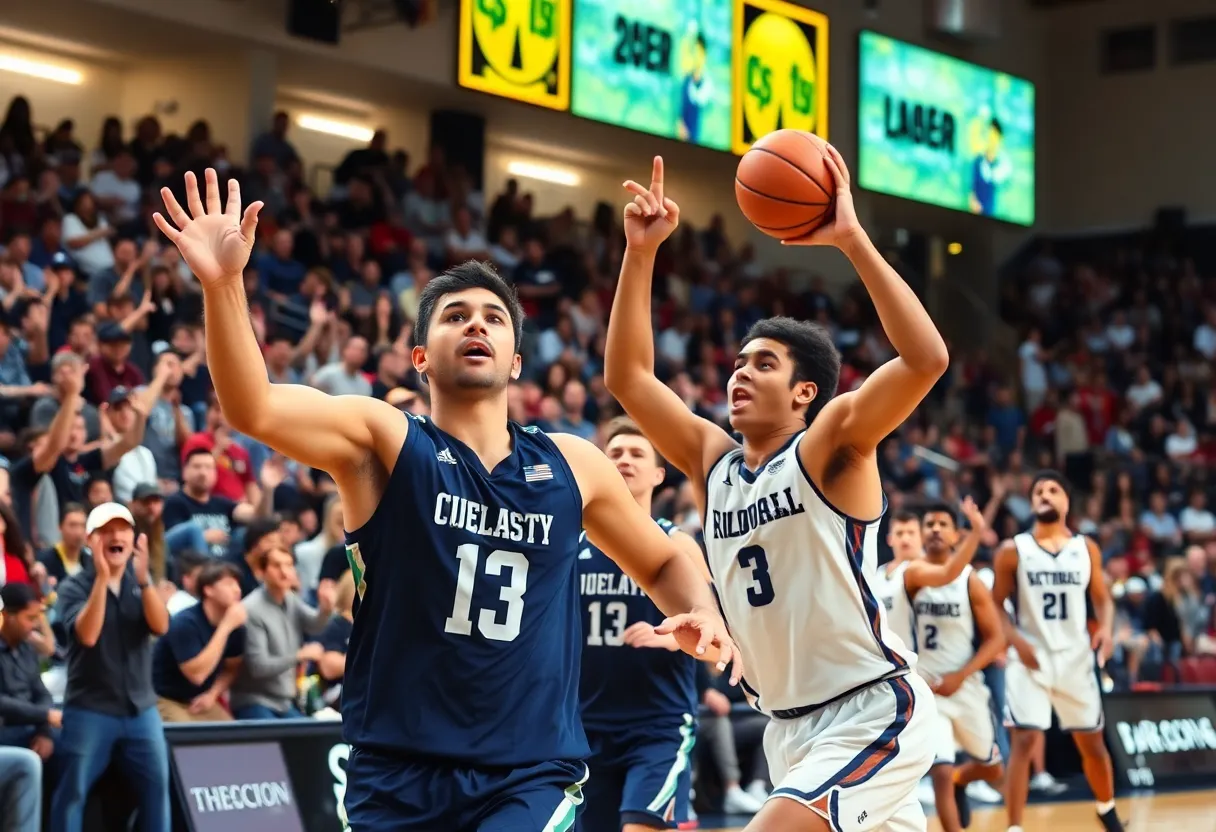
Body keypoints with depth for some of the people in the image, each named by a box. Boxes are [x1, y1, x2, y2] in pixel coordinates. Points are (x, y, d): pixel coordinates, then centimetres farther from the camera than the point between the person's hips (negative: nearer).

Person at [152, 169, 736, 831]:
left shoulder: (571, 467, 6)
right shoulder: (384, 440, -3)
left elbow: (662, 563, 21)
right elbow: (254, 411, -20)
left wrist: (701, 612, -1)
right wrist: (223, 282, -35)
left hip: (528, 776, 1)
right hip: (397, 776, -1)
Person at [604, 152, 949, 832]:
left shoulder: (832, 442, -11)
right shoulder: (712, 460, 7)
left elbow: (927, 360, -27)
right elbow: (627, 376, 6)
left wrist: (851, 238, -27)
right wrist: (641, 252, -3)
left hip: (875, 711, -8)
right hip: (792, 723, 8)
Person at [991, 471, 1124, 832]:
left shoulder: (1086, 548, 5)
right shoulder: (1012, 550, -2)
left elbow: (1101, 597, 11)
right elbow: (995, 604, 0)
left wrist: (1106, 628, -10)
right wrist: (1016, 641, -16)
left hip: (1075, 657, 3)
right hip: (1030, 658, -3)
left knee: (1092, 742, 13)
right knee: (1023, 741, -13)